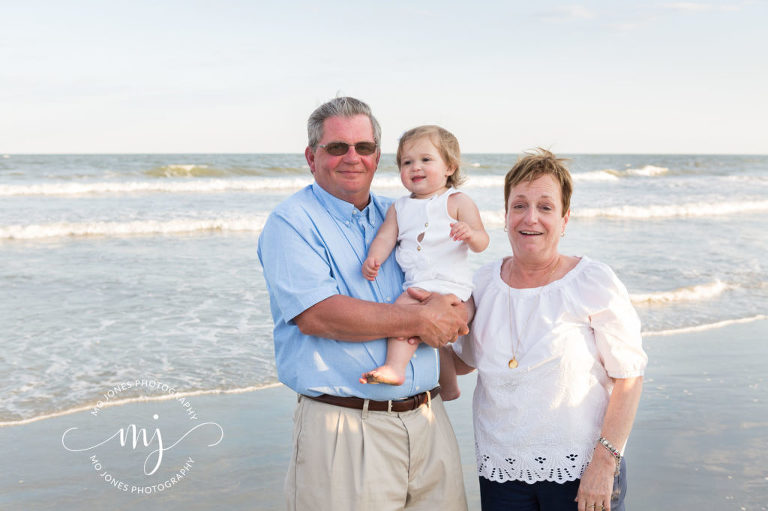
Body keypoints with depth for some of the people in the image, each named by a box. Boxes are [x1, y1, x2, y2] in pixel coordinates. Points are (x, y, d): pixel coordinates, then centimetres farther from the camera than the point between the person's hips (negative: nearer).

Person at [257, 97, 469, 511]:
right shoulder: (291, 222, -3)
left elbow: (459, 310, 17)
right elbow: (315, 314, -19)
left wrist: (453, 314, -9)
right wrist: (420, 318, -13)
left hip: (428, 422, 5)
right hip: (344, 428, -5)